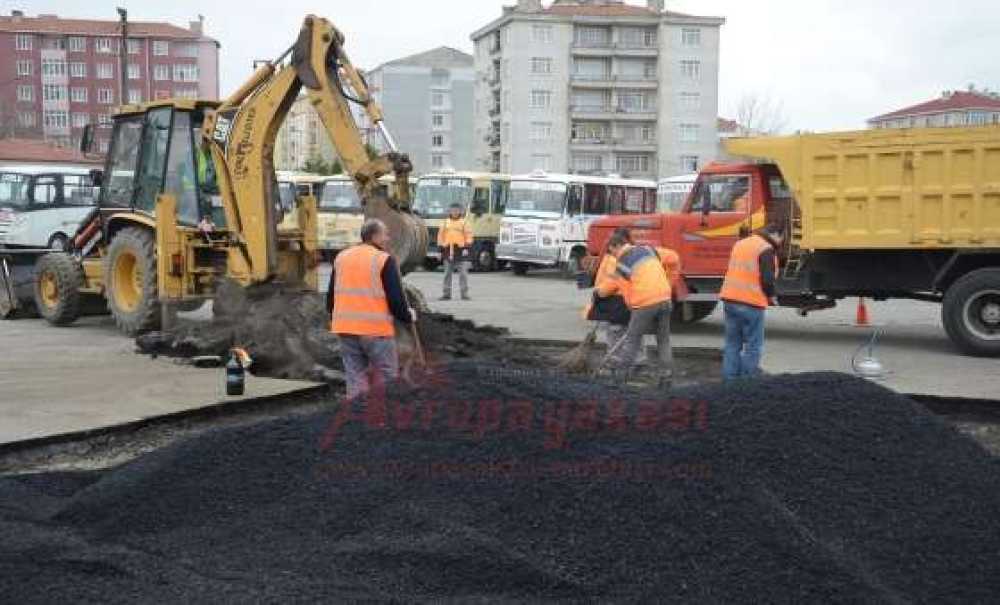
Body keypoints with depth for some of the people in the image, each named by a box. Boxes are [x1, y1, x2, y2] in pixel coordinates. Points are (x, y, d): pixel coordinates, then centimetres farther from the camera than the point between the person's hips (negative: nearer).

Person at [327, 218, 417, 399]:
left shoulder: (341, 258, 12)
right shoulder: (384, 259, -8)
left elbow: (331, 295, 16)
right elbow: (396, 298, -11)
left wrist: (336, 319, 30)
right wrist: (408, 316, 7)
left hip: (346, 329, 6)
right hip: (377, 329, -6)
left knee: (355, 381, 10)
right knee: (386, 382, 5)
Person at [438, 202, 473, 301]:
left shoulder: (463, 222, 4)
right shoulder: (446, 222, 12)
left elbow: (468, 235, -1)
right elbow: (440, 235, 14)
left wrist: (466, 247, -11)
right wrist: (441, 248, 8)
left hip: (460, 250, -3)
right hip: (448, 250, 3)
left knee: (463, 272, -3)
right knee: (447, 273, 7)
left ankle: (464, 293, 1)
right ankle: (447, 293, 13)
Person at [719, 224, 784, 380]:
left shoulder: (740, 243, 17)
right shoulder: (766, 249, -8)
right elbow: (767, 279, -15)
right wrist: (771, 296, 4)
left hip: (730, 299, 7)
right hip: (751, 304, -7)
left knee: (732, 344, 12)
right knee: (753, 346, 1)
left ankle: (730, 379, 12)